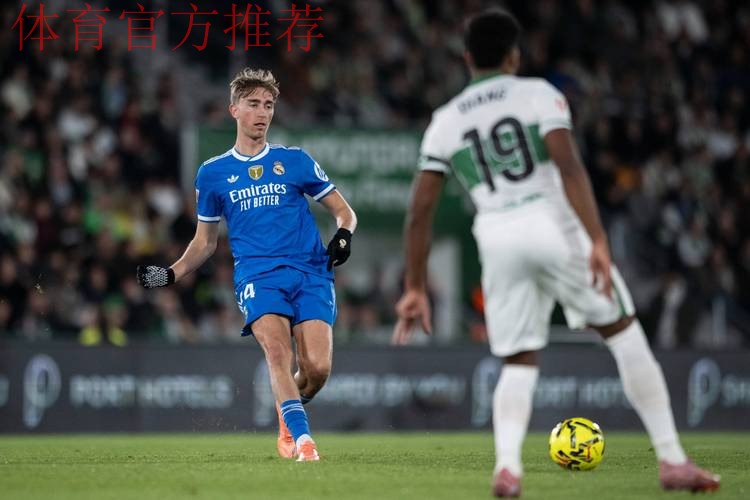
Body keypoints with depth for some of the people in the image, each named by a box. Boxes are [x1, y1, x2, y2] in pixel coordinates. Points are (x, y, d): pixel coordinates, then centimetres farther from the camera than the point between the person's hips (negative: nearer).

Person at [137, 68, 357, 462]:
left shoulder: (294, 161, 13)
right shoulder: (213, 172, 15)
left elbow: (343, 211, 17)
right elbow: (205, 241, 23)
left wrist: (343, 235, -5)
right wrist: (172, 274, 8)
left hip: (310, 271, 0)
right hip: (256, 274, 0)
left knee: (317, 368, -15)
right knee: (276, 348, -28)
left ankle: (287, 419, 16)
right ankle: (301, 439, -31)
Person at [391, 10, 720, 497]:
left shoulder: (445, 122, 15)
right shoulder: (538, 94, 5)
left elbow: (420, 212, 11)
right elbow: (570, 169, -11)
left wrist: (415, 288, 17)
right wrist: (598, 242, -17)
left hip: (497, 237, 3)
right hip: (552, 224, -3)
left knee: (519, 363, 13)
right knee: (624, 333, 10)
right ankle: (672, 461, 7)